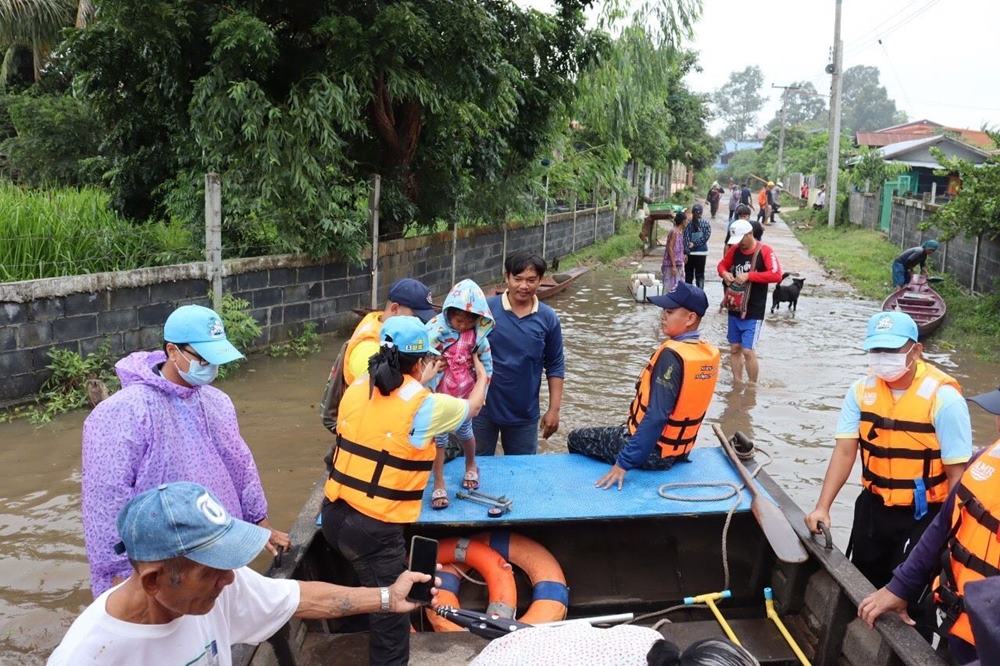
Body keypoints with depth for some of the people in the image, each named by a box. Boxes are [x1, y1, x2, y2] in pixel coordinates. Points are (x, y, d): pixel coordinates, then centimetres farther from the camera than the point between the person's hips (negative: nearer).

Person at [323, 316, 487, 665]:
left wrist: (422, 381, 31)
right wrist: (481, 375, 29)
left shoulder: (357, 387, 1)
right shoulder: (425, 405, -13)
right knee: (391, 613, 10)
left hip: (334, 515, 7)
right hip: (374, 528, -7)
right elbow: (473, 406, 9)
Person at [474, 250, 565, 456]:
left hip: (525, 413, 2)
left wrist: (554, 409, 0)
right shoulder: (485, 309, -10)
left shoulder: (548, 318, -5)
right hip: (483, 408, -1)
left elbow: (555, 366, 2)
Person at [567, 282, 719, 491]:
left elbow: (656, 417, -31)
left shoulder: (671, 355, -27)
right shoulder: (710, 352, -2)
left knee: (577, 438, 9)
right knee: (614, 431, 32)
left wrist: (624, 463, -27)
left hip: (653, 451, -8)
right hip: (680, 447, 8)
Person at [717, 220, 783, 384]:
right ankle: (737, 384, 22)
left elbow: (776, 275, -21)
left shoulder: (765, 251, -12)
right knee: (734, 348, 11)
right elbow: (722, 265, 19)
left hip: (753, 312, -6)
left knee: (748, 350, -9)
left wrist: (749, 275, -25)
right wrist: (724, 273, -5)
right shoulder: (734, 250, 4)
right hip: (734, 309, 6)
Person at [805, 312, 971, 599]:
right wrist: (823, 507, -11)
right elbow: (844, 451, -5)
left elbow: (957, 471, -16)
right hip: (873, 506, 5)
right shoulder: (862, 389, -6)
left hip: (923, 515, -5)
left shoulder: (943, 397, -19)